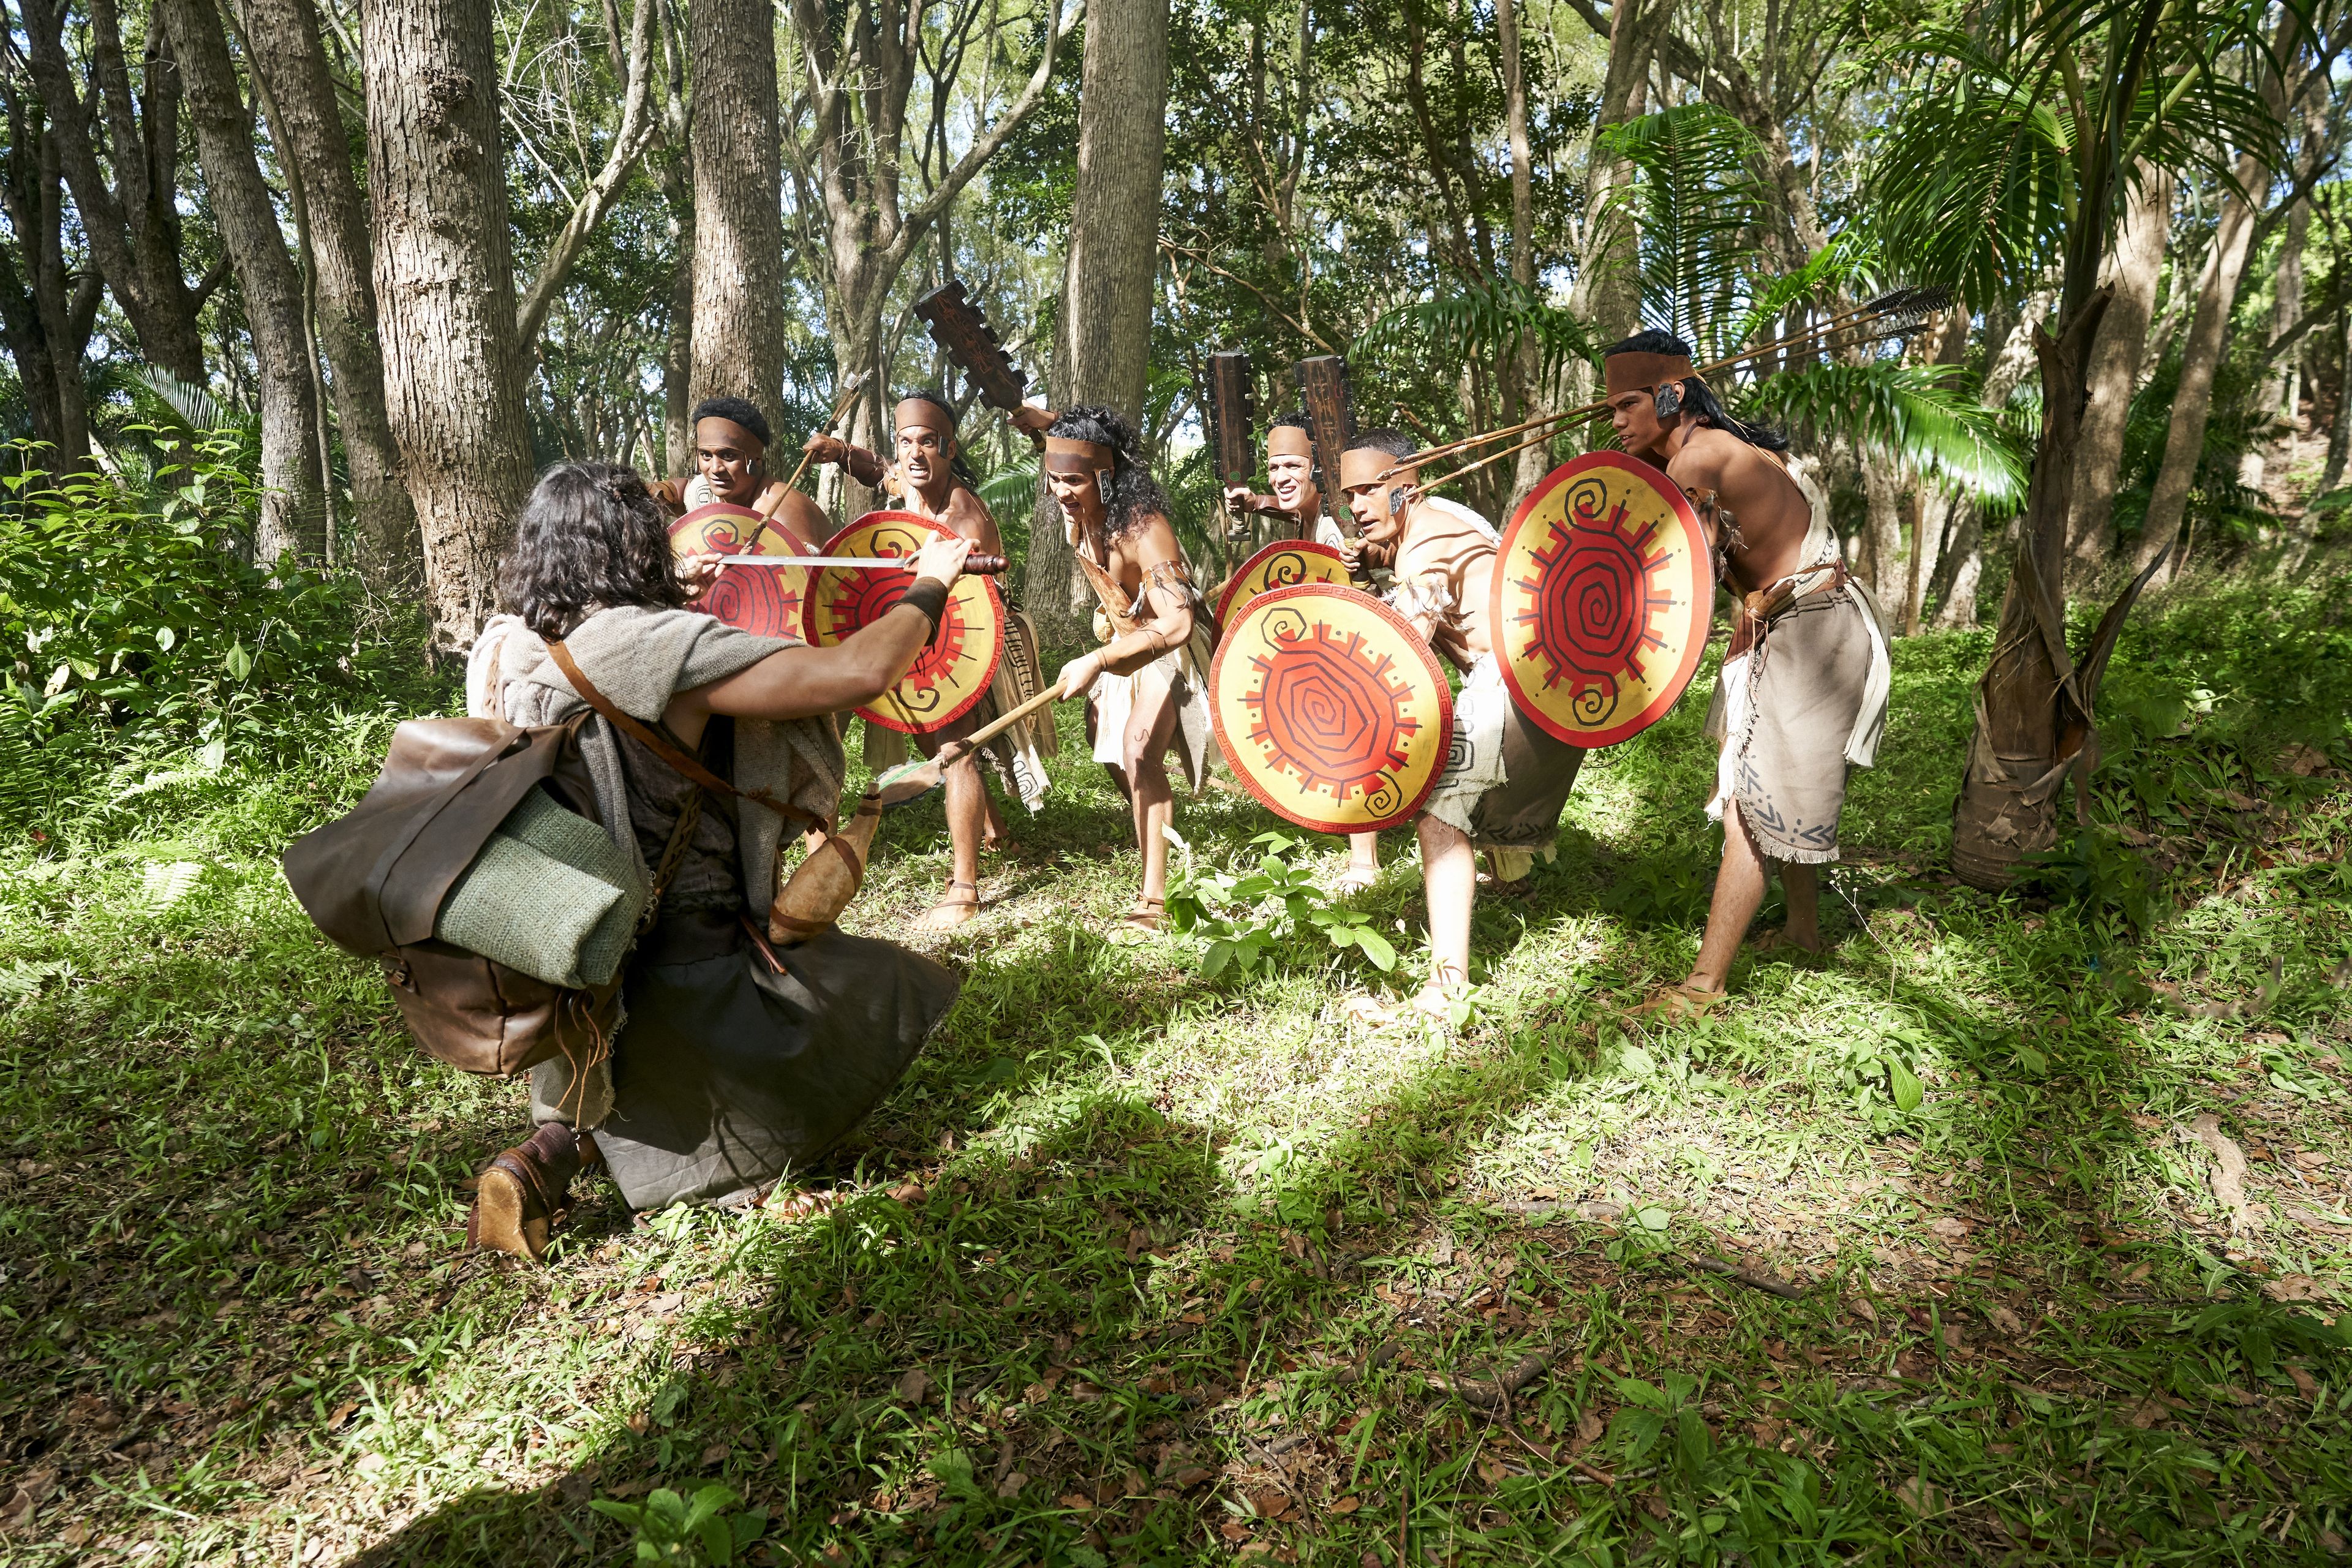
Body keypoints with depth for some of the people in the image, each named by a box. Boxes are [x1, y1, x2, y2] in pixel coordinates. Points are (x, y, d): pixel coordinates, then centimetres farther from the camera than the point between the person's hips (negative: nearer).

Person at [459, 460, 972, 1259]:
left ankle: (571, 1136, 13)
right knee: (910, 994, 6)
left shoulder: (505, 647, -1)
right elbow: (862, 670, -28)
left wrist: (667, 595, 27)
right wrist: (931, 584, -10)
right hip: (682, 973, -9)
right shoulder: (659, 646, -22)